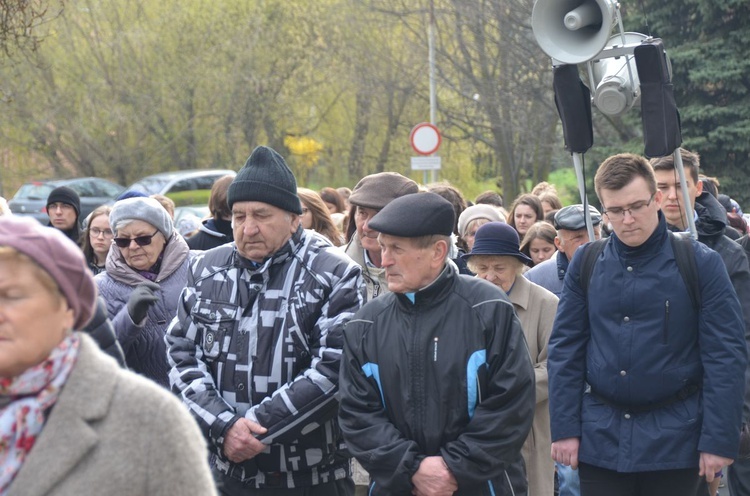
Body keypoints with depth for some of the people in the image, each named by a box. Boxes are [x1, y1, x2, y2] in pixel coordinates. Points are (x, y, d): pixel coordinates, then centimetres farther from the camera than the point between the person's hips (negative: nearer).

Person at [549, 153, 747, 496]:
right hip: (600, 439, 2)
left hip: (673, 441, -2)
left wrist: (719, 440, -10)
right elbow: (565, 350, 5)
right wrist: (564, 428, -1)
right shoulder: (585, 264, 2)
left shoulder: (700, 264, -6)